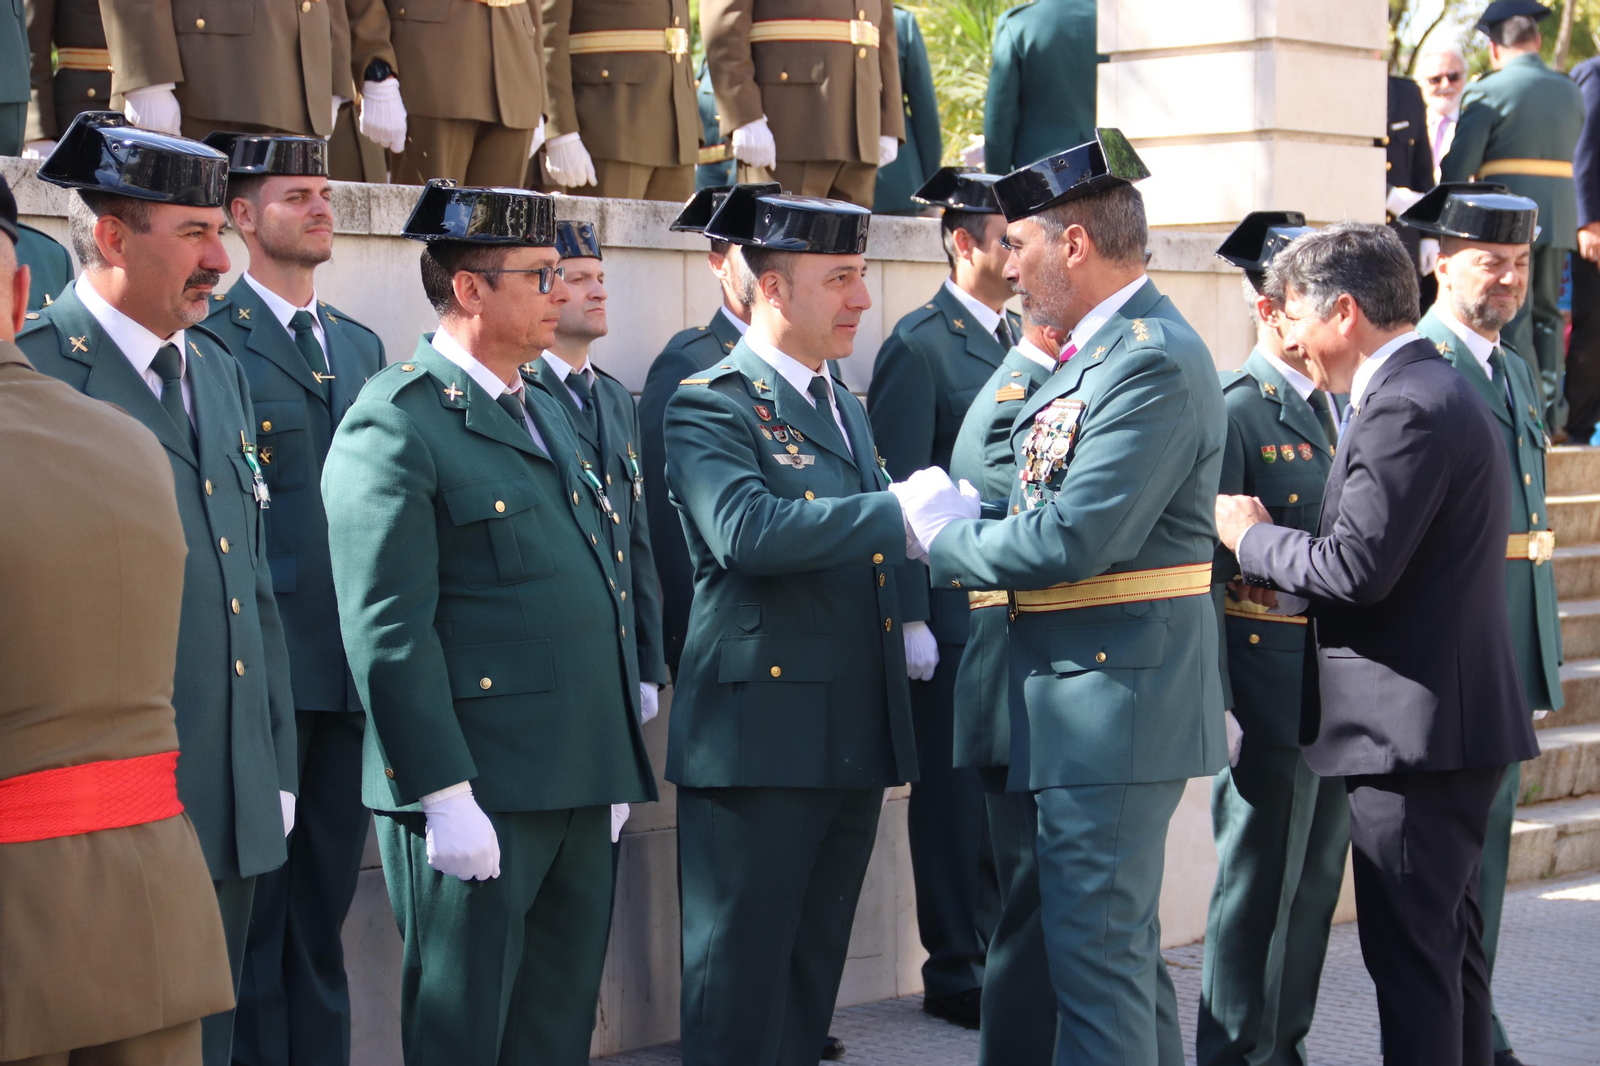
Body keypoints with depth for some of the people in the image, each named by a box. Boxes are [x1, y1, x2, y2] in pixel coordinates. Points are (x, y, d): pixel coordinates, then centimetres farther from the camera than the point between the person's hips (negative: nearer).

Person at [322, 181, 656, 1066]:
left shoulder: (545, 414, 17)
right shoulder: (394, 427, -12)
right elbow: (388, 634, -17)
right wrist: (445, 796, -20)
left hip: (578, 791, 8)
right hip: (479, 794, -8)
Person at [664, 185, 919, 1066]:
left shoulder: (846, 409, 19)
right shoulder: (708, 406, -9)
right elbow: (748, 532, -26)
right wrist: (901, 511, -26)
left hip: (856, 740, 8)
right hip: (761, 737, -8)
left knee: (814, 970, 14)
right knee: (742, 978, -2)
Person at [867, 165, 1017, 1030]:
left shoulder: (1020, 340, 15)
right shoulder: (921, 344, -8)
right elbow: (898, 489, -11)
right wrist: (910, 617, -15)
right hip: (954, 611, -7)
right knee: (958, 793, 2)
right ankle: (956, 974, 13)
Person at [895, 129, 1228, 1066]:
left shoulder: (1155, 364, -19)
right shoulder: (1105, 349, 15)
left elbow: (1072, 542, -24)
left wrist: (943, 531, -10)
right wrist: (961, 515, 0)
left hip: (1116, 699, -11)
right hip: (1095, 701, 11)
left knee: (1098, 950, -6)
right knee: (1122, 942, 19)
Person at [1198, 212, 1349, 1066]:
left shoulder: (1343, 407, 12)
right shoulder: (1232, 413, -11)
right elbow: (1200, 570, -14)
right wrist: (1213, 705, -18)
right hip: (1269, 688, -7)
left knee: (1315, 882, 14)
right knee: (1260, 883, 2)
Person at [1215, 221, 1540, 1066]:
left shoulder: (1406, 409, -19)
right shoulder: (1437, 390, 16)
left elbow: (1357, 567, -24)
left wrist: (1251, 537, -8)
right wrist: (1286, 569, 9)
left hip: (1414, 726, -11)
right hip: (1458, 717, 11)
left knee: (1410, 950, -5)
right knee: (1448, 939, 18)